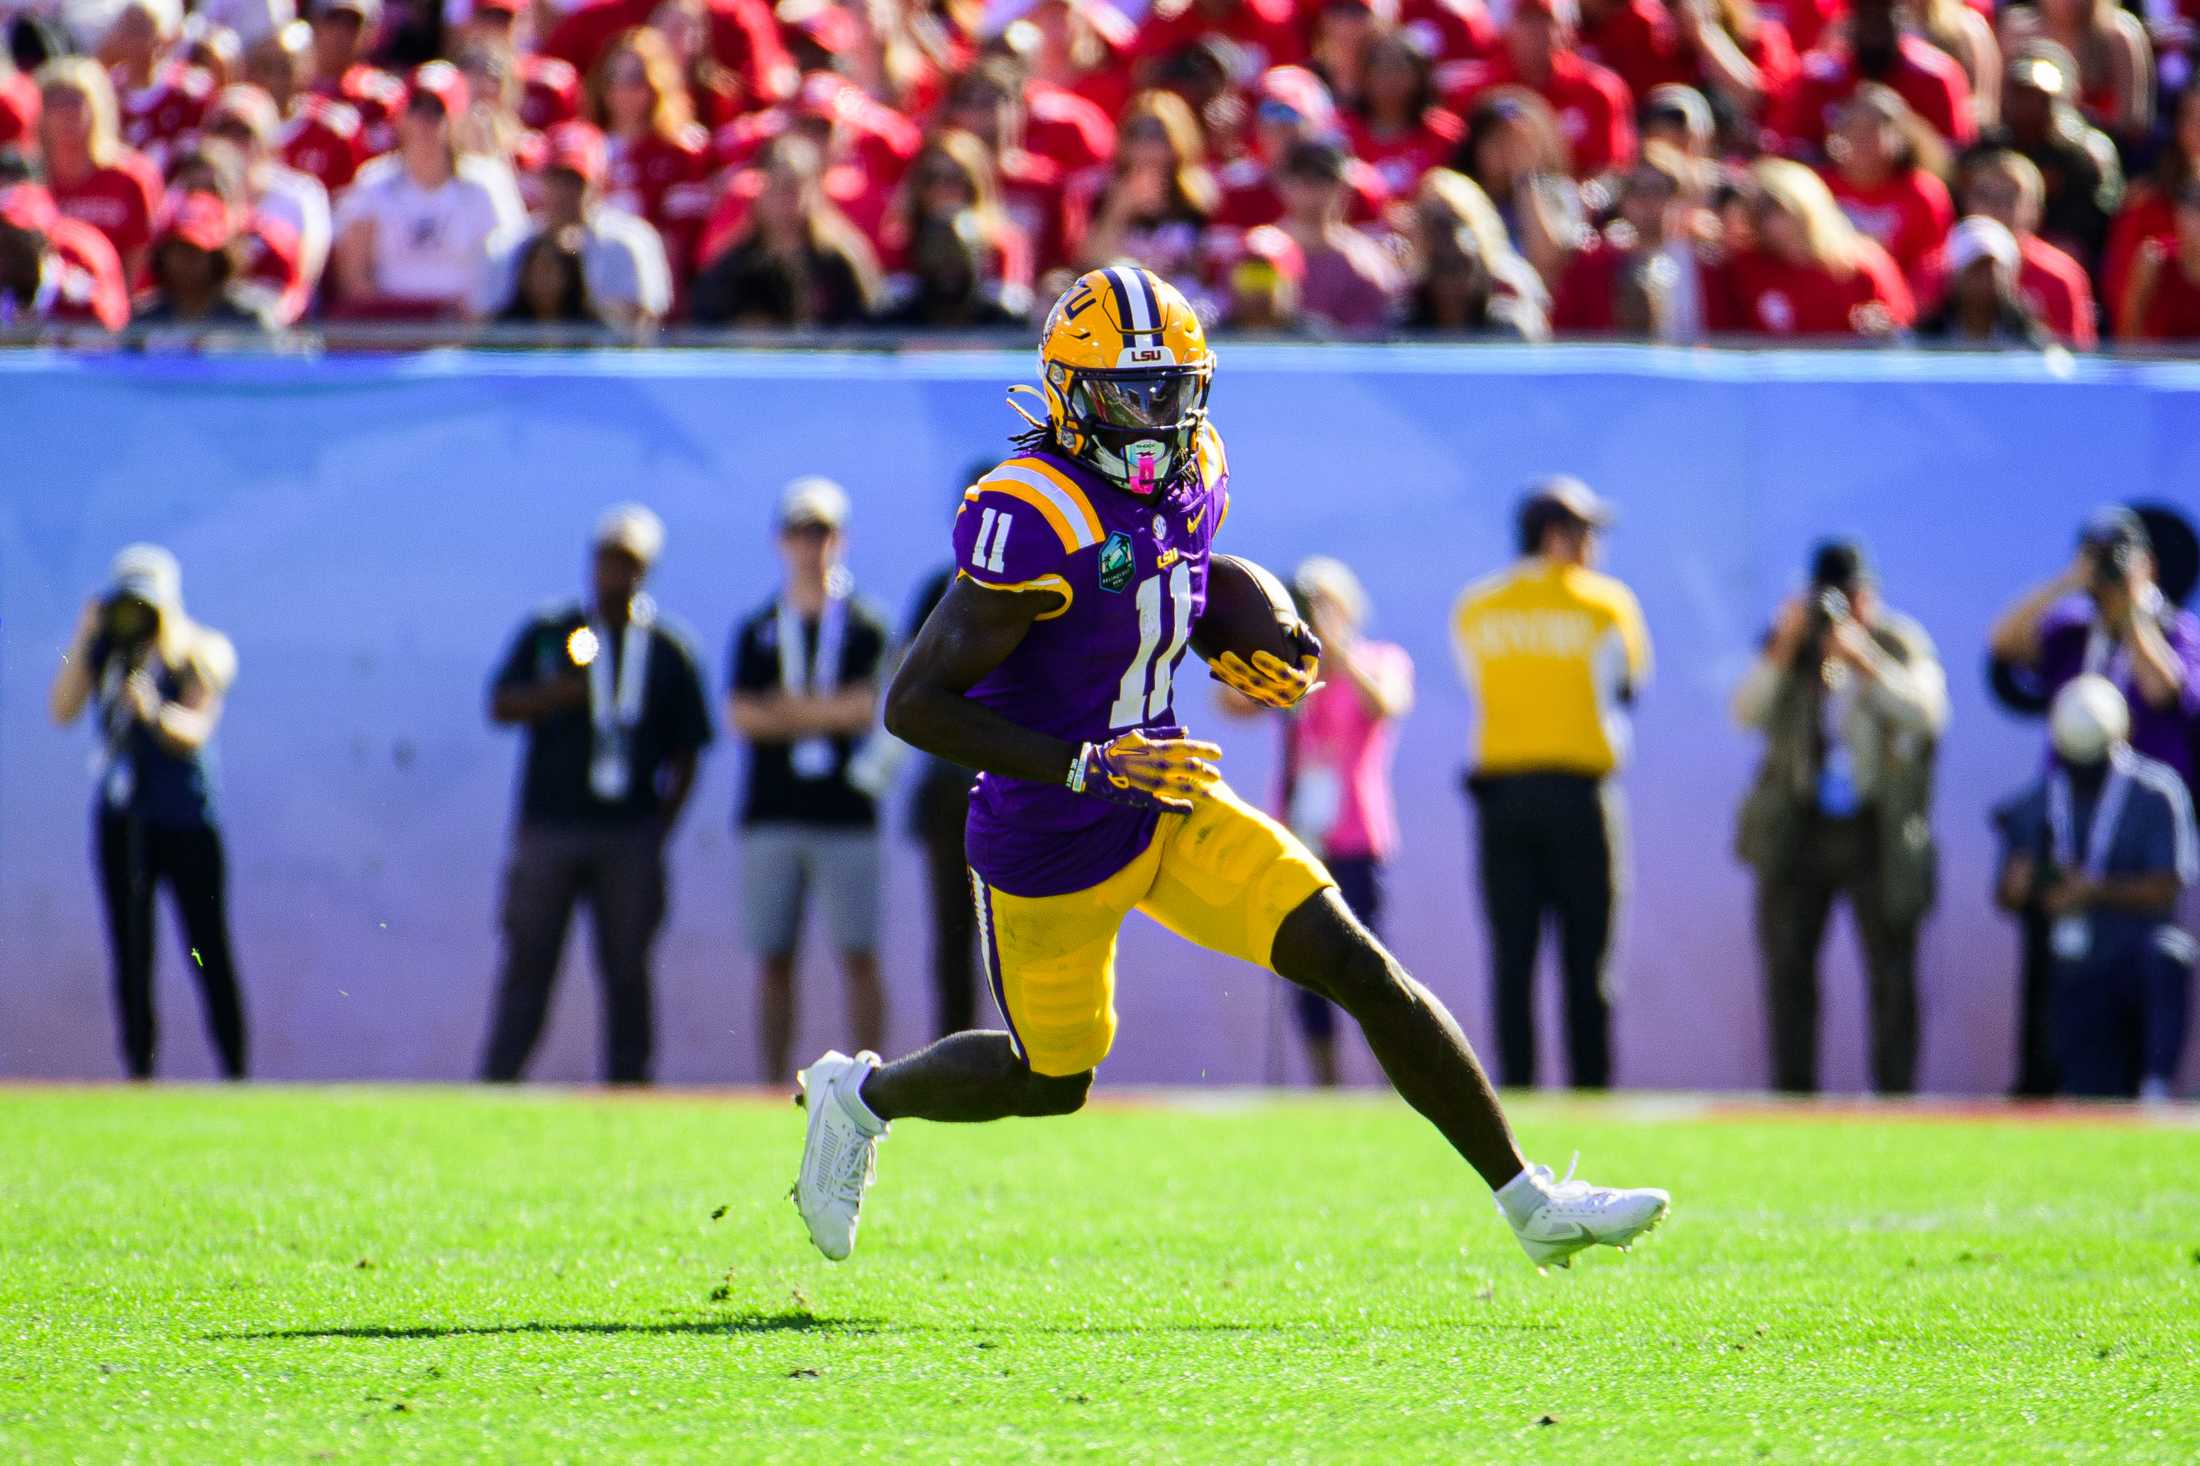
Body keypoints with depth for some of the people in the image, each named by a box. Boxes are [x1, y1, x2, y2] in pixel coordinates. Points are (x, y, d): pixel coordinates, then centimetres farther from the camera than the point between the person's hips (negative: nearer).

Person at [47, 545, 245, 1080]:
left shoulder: (199, 655, -5)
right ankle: (139, 1072, 7)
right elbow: (61, 710, -7)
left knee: (210, 953, -3)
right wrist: (84, 639, -12)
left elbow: (194, 733, -17)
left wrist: (156, 713, -37)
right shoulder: (105, 652, 6)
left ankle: (235, 1073, 2)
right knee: (130, 954, 3)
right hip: (119, 820, 3)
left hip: (187, 819, -3)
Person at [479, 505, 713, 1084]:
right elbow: (501, 706, 0)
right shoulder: (549, 633, 8)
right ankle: (496, 1085, 1)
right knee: (528, 961, -1)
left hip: (629, 836, 1)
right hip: (549, 826, 0)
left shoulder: (669, 651, 8)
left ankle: (627, 1086, 6)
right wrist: (562, 692, -18)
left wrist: (662, 822, 0)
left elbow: (686, 752, 10)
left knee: (626, 967, 1)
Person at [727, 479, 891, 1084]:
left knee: (859, 958, -6)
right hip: (771, 815, 2)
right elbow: (741, 717, 0)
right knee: (774, 960, 2)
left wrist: (786, 710, -5)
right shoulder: (758, 630, 12)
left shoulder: (865, 626, 6)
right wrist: (827, 713, -8)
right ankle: (774, 1086, 5)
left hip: (845, 813, -2)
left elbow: (871, 708, -7)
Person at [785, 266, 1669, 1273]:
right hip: (1051, 844, -6)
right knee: (1051, 1081, 13)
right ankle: (862, 1096, 42)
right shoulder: (1035, 518, -26)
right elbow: (914, 705, -26)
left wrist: (1235, 654, -1)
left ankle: (1529, 1202, -2)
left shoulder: (1191, 480, -2)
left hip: (1171, 806, 6)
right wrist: (1088, 766, -30)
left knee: (1363, 971, -6)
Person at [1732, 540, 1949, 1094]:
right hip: (1800, 829, 2)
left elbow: (1927, 712, -14)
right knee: (1787, 965, 2)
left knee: (1891, 969, -3)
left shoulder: (1901, 643, 1)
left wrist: (1864, 664, -23)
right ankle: (1793, 1094, 8)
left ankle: (1895, 1095, 2)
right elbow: (1746, 714, -5)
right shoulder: (1789, 647, 6)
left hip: (1879, 833, -2)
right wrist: (1783, 649, -16)